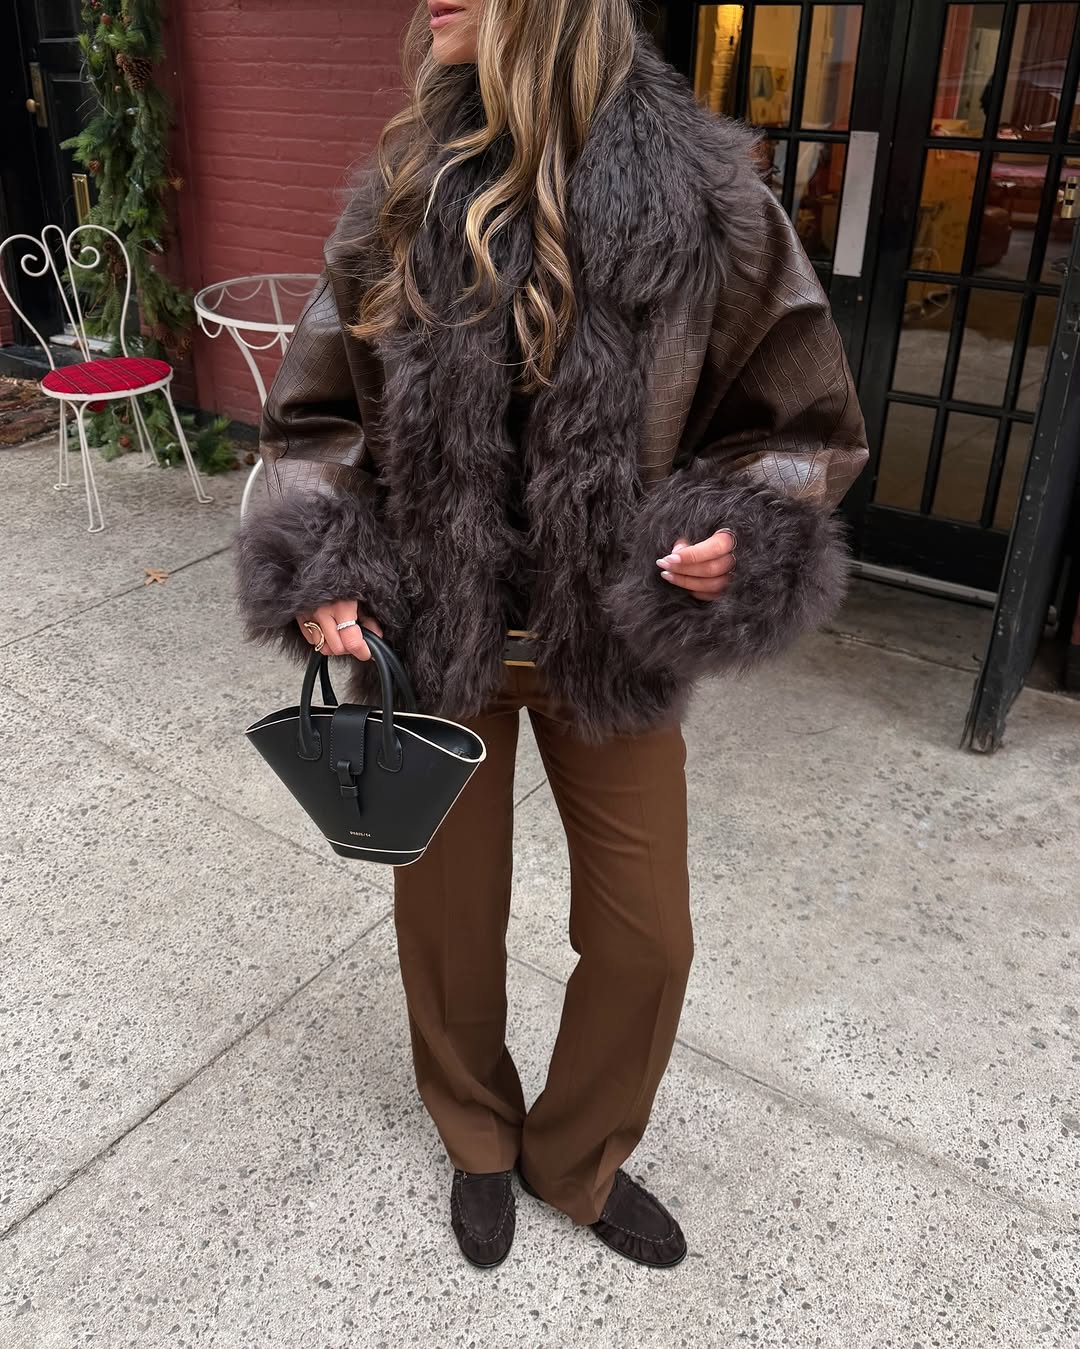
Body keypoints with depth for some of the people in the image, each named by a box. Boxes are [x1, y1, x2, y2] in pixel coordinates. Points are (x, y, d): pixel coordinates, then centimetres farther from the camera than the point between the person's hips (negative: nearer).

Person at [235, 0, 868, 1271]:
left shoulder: (703, 200, -9)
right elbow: (317, 415, 6)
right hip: (433, 640, 1)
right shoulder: (395, 204, -3)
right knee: (448, 916, 15)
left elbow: (798, 422, 1)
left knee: (645, 937, 10)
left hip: (614, 643, 0)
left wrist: (746, 539, -18)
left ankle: (577, 1156, 41)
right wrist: (320, 572, -9)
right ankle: (480, 1143, 46)